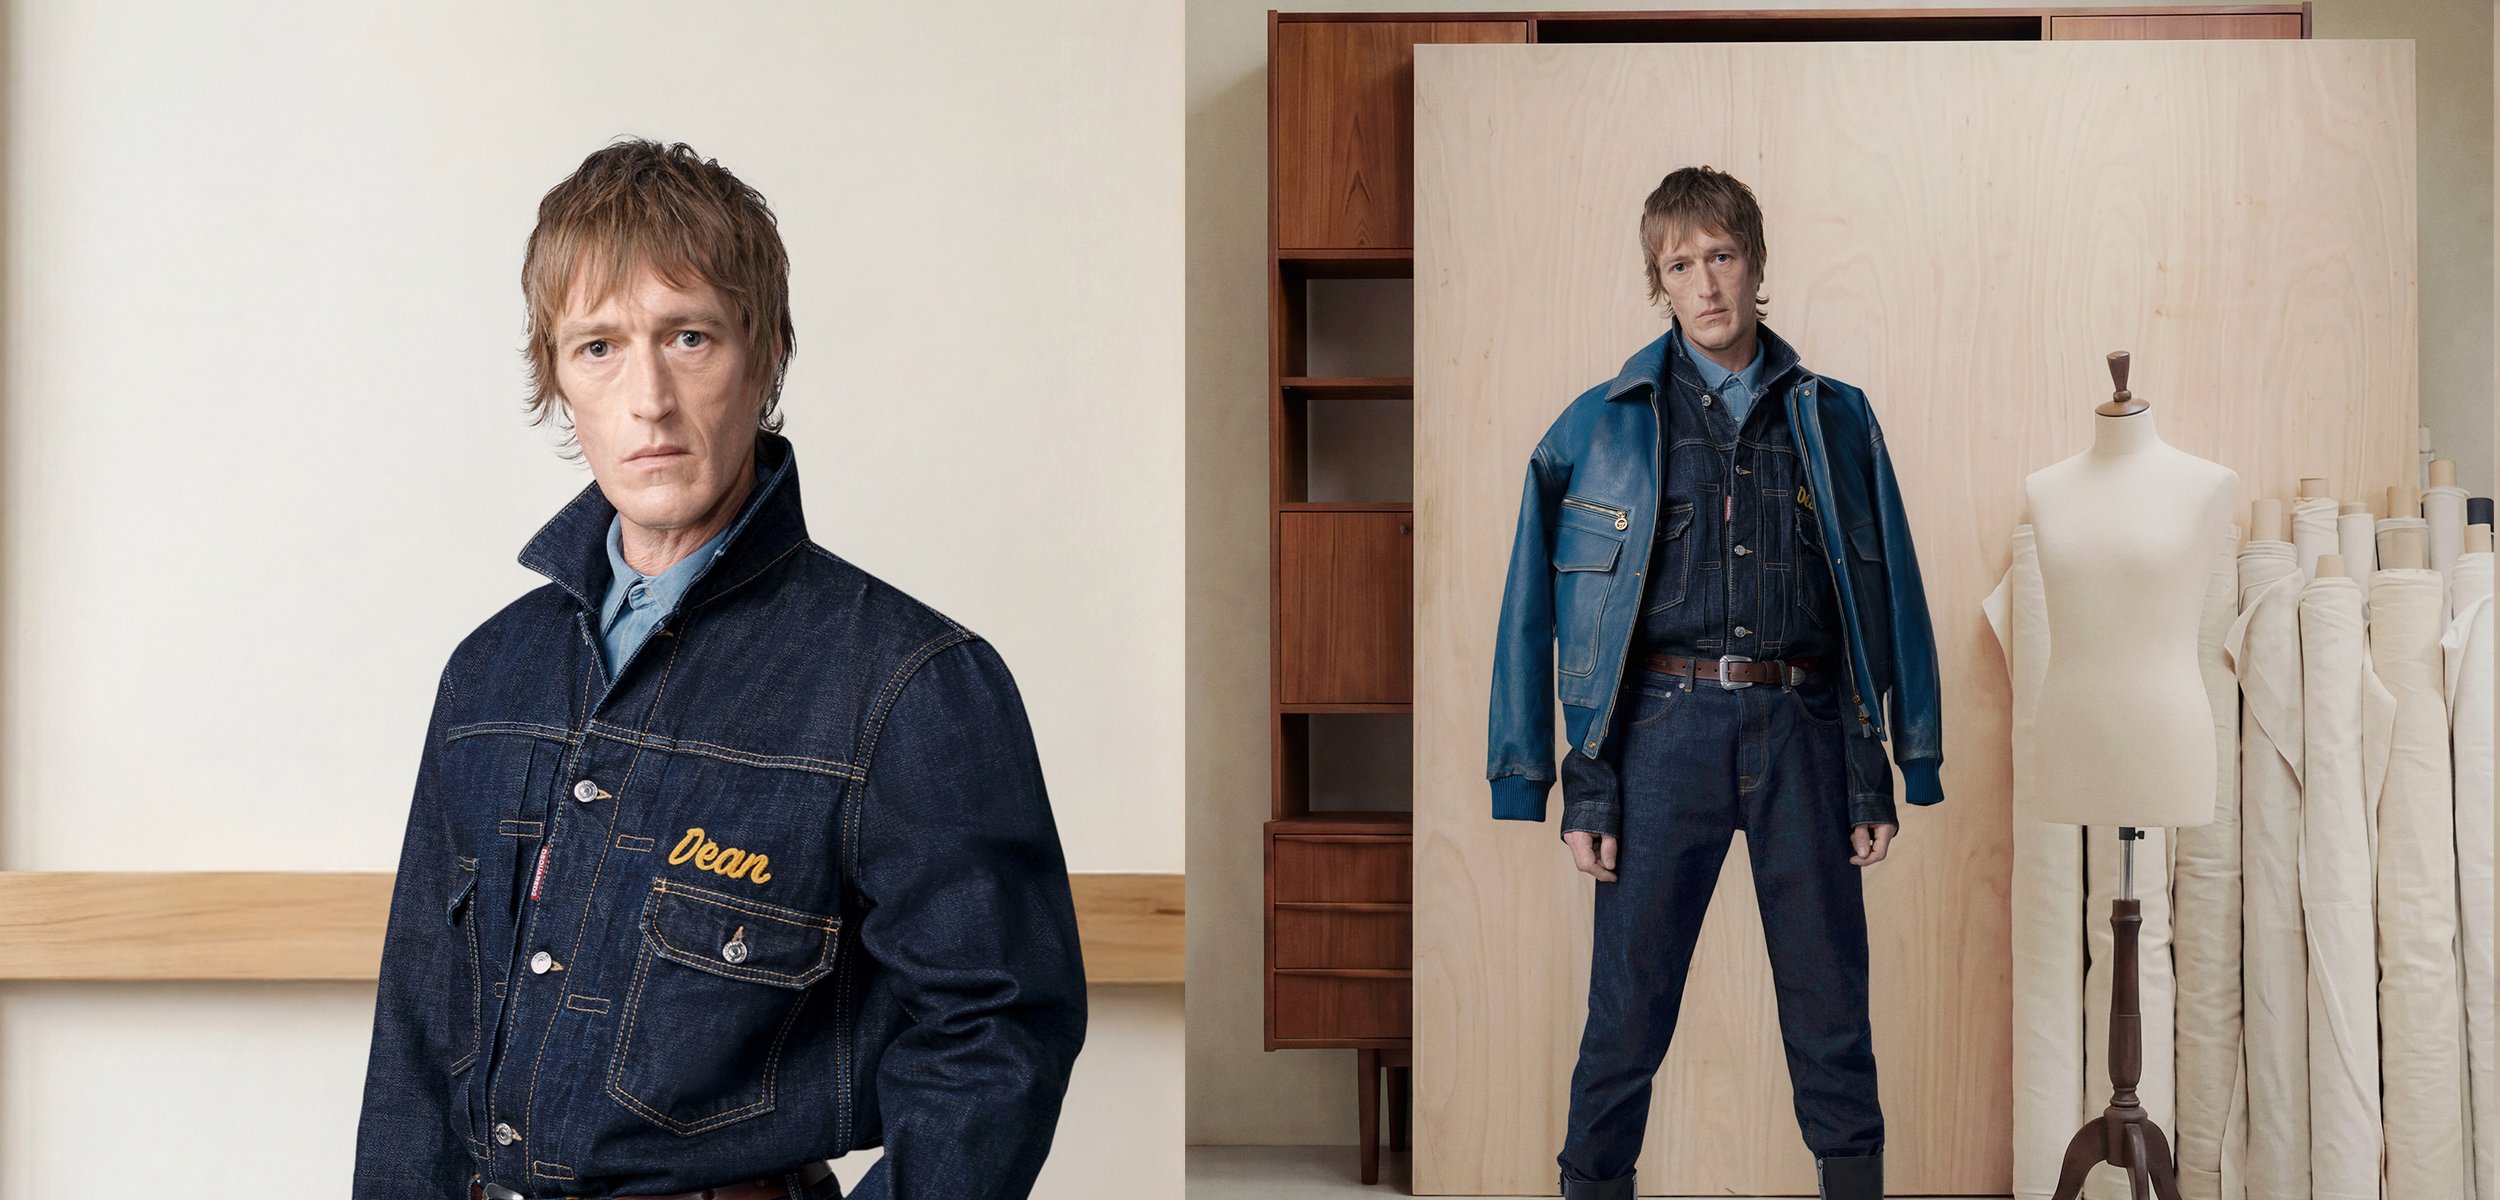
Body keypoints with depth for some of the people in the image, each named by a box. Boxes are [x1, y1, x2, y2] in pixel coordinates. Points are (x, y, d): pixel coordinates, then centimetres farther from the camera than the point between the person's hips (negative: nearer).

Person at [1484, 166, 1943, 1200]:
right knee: (1628, 1004, 2)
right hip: (1663, 727, -1)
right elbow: (1532, 610, 4)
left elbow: (1894, 600, 11)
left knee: (1831, 1003, 9)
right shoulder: (1603, 426, 5)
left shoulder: (1834, 419, 11)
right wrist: (1578, 787, -2)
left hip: (1802, 728, 2)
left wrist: (1894, 774, 6)